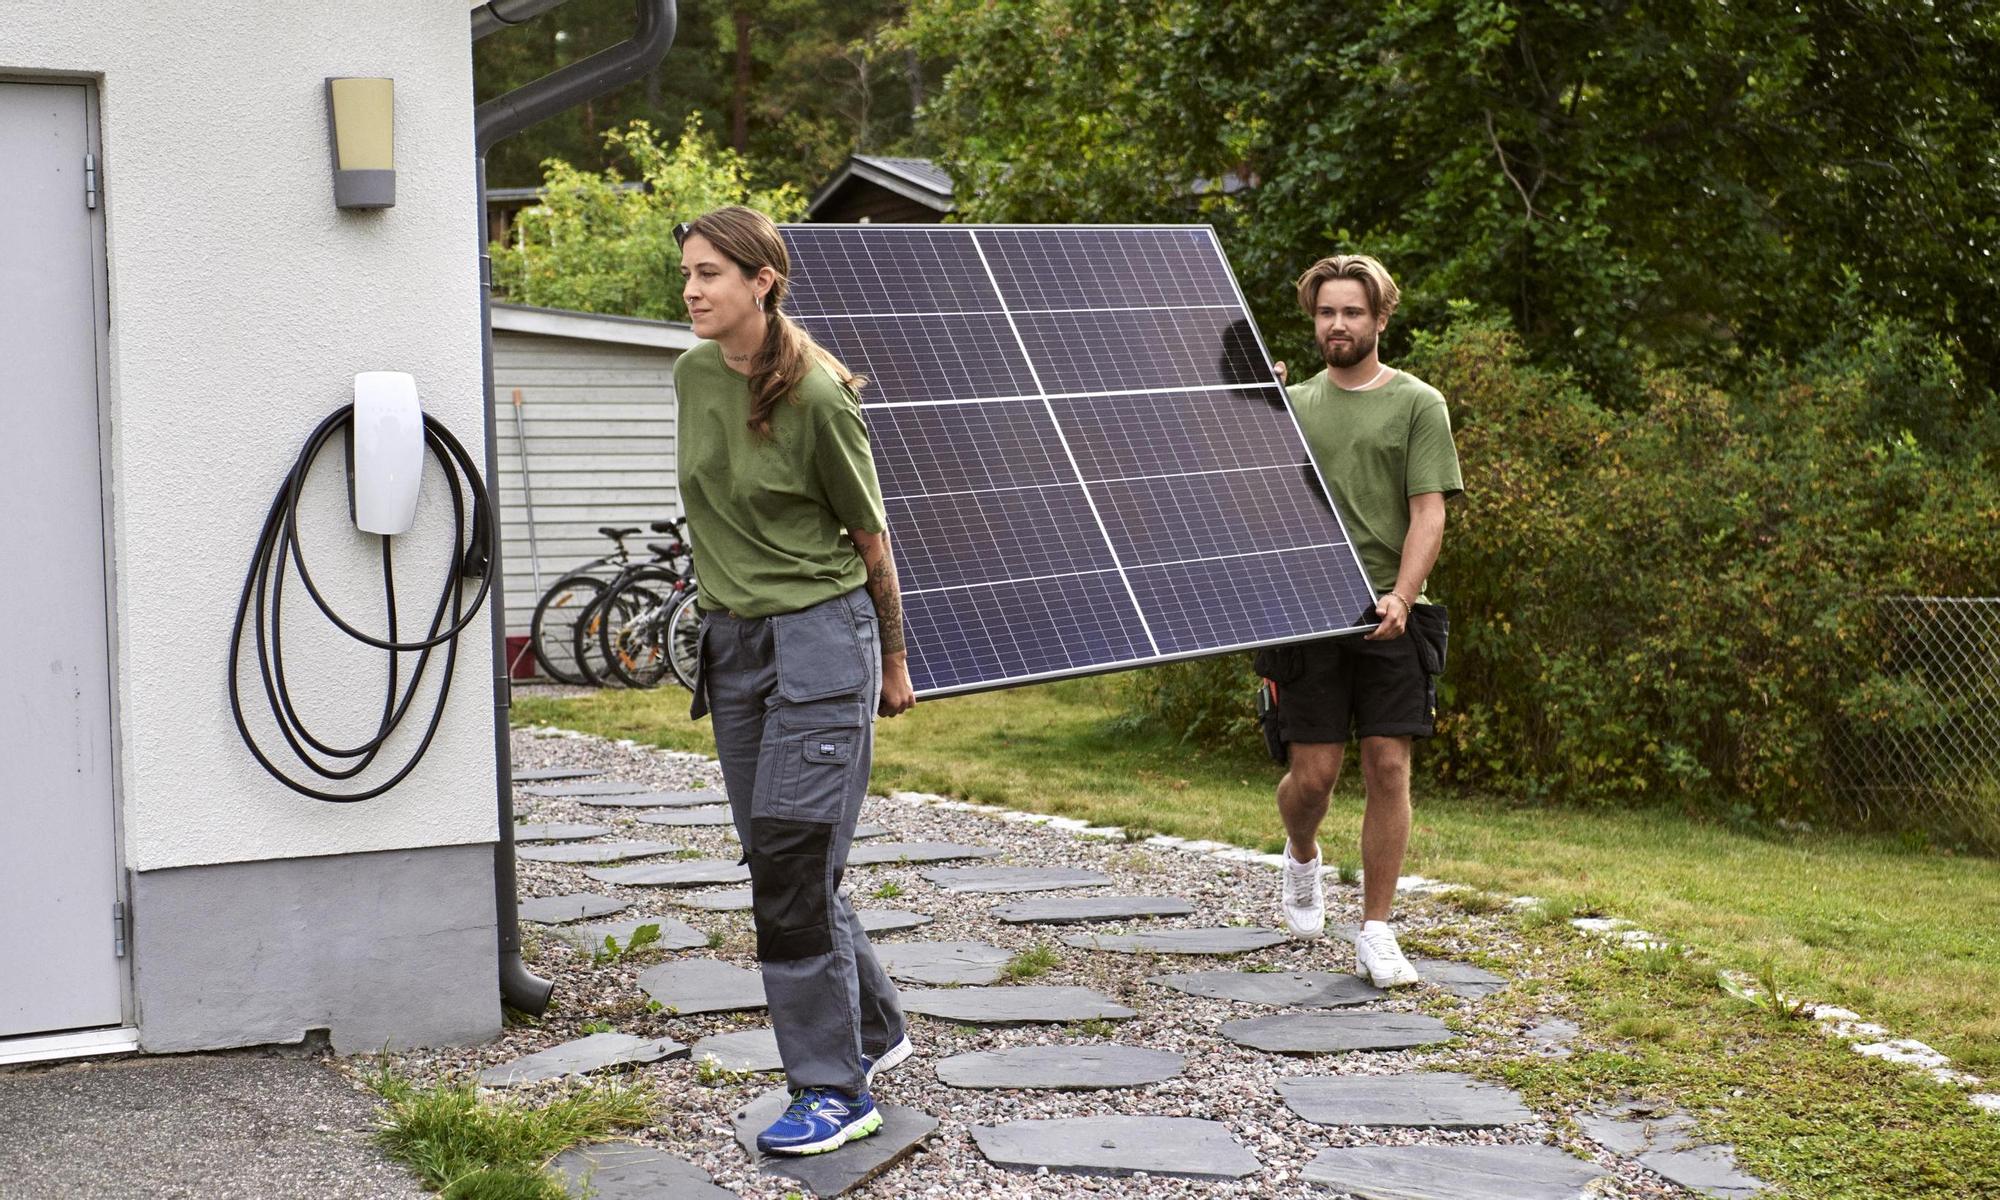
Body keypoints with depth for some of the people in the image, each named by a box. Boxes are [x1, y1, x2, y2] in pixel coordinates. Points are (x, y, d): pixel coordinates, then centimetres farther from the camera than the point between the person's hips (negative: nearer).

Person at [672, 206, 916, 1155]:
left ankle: (833, 1090, -3)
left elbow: (869, 537, -5)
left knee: (792, 860, -11)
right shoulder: (693, 375, 4)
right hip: (733, 639, 7)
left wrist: (892, 664, 3)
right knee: (781, 864, 12)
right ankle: (873, 1031, 30)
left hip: (819, 632, -7)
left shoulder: (815, 396, -15)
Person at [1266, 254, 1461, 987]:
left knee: (1388, 767, -4)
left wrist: (1400, 598, -17)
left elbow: (1428, 513, -6)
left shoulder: (1416, 404, 4)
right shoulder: (1291, 405, 14)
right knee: (1314, 772, -2)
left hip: (1389, 617, -2)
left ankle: (1376, 935, 6)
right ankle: (1302, 858, 33)